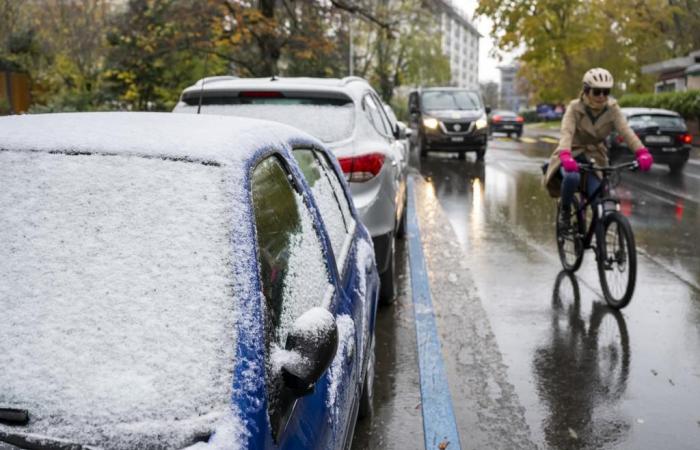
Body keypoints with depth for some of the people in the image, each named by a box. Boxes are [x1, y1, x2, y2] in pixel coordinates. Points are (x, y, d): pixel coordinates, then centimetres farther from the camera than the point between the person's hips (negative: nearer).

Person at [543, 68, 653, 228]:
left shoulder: (612, 109, -11)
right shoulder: (575, 108, -18)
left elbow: (626, 130, -26)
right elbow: (566, 132, -35)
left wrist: (641, 152, -45)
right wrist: (565, 156, -55)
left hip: (593, 158, 3)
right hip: (573, 156, -3)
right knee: (572, 177, -37)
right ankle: (565, 211, -8)